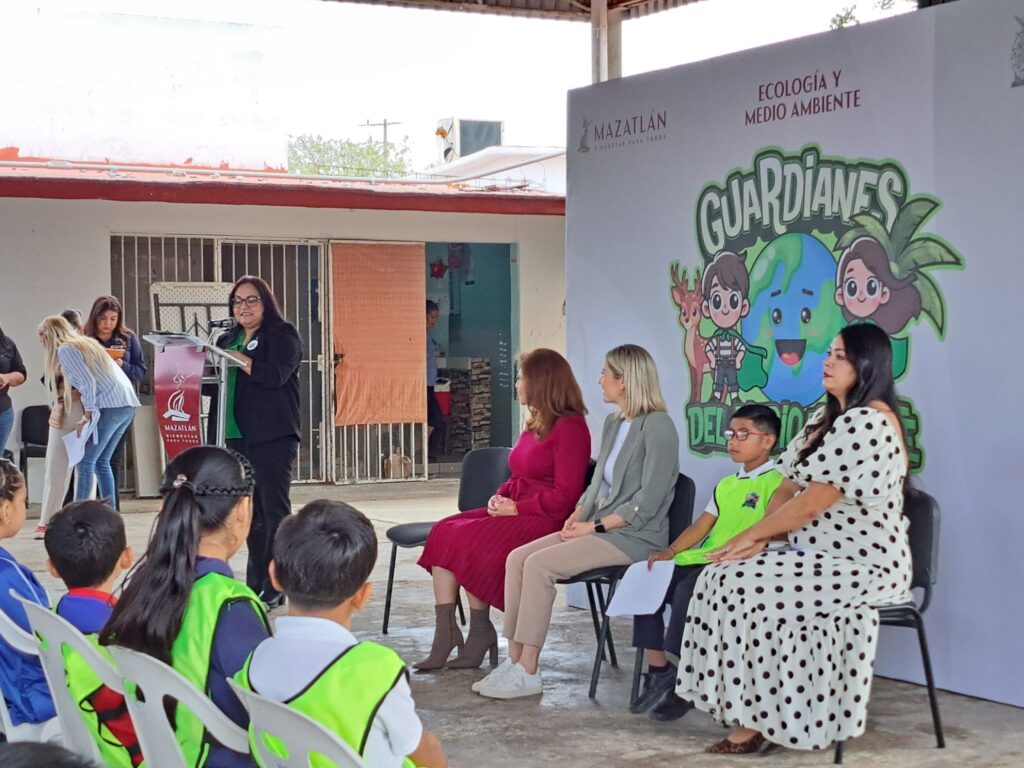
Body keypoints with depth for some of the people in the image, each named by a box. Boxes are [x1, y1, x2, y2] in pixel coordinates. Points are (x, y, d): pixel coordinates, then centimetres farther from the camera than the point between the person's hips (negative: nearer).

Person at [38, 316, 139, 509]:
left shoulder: (65, 350, -3)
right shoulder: (86, 342, 22)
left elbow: (88, 381, -12)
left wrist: (87, 416, -9)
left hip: (110, 405, -8)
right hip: (127, 404, 8)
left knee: (85, 462, -4)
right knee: (101, 461, 13)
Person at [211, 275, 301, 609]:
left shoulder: (282, 334, -2)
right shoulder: (227, 339, 20)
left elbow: (276, 374, -17)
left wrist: (236, 358, -14)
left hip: (273, 435, -7)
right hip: (236, 435, 7)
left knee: (274, 509, -5)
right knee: (251, 510, 11)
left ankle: (274, 586, -3)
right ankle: (255, 581, 17)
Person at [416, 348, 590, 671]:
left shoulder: (570, 427, -10)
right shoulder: (535, 424, 19)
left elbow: (564, 496, -16)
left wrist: (516, 507, -15)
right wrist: (500, 497, 7)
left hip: (547, 521, -9)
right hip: (516, 511, 9)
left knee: (469, 539, -25)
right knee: (443, 533, -10)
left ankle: (480, 635, -9)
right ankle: (445, 635, -16)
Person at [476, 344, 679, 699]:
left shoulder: (657, 426, -12)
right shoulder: (613, 423, 17)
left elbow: (649, 501, -17)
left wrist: (595, 526, -17)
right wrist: (578, 514, 4)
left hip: (634, 535, -9)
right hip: (601, 528, 9)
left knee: (539, 564, -23)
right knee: (517, 558, -8)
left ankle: (527, 673, -18)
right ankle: (515, 660, -9)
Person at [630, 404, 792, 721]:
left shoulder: (776, 481, -1)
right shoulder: (726, 484, 26)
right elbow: (702, 525, 20)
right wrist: (670, 551, 5)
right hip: (700, 560, 9)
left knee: (689, 588, -34)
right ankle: (659, 670, -7)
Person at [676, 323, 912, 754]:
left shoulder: (866, 423, -18)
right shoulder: (828, 417, 15)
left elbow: (810, 505, -20)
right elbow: (788, 486, 10)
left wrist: (752, 535, -8)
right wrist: (759, 539, -6)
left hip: (862, 565, -9)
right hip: (824, 555, 9)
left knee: (741, 584, -20)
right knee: (723, 577, -7)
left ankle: (757, 719, -8)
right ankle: (752, 714, -4)